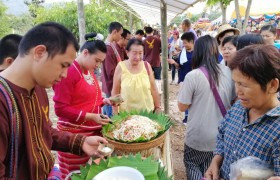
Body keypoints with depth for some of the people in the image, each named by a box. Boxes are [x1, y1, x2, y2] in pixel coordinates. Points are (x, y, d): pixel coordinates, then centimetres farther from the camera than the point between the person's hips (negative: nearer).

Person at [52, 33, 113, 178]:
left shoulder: (89, 71, 11)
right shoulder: (68, 72, -16)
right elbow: (60, 109, -17)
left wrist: (104, 101, 6)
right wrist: (90, 117, -22)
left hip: (94, 130, 8)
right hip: (74, 134, -8)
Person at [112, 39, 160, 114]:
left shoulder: (147, 66, -2)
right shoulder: (121, 67, -7)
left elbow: (153, 89, 5)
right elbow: (115, 92, -1)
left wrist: (158, 107, 7)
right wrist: (115, 113, 0)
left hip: (147, 111, 2)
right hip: (126, 112, -1)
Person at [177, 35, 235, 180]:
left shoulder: (193, 76, -19)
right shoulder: (228, 72, -5)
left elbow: (182, 106, -10)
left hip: (199, 136, -4)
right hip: (222, 135, 5)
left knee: (192, 165, 20)